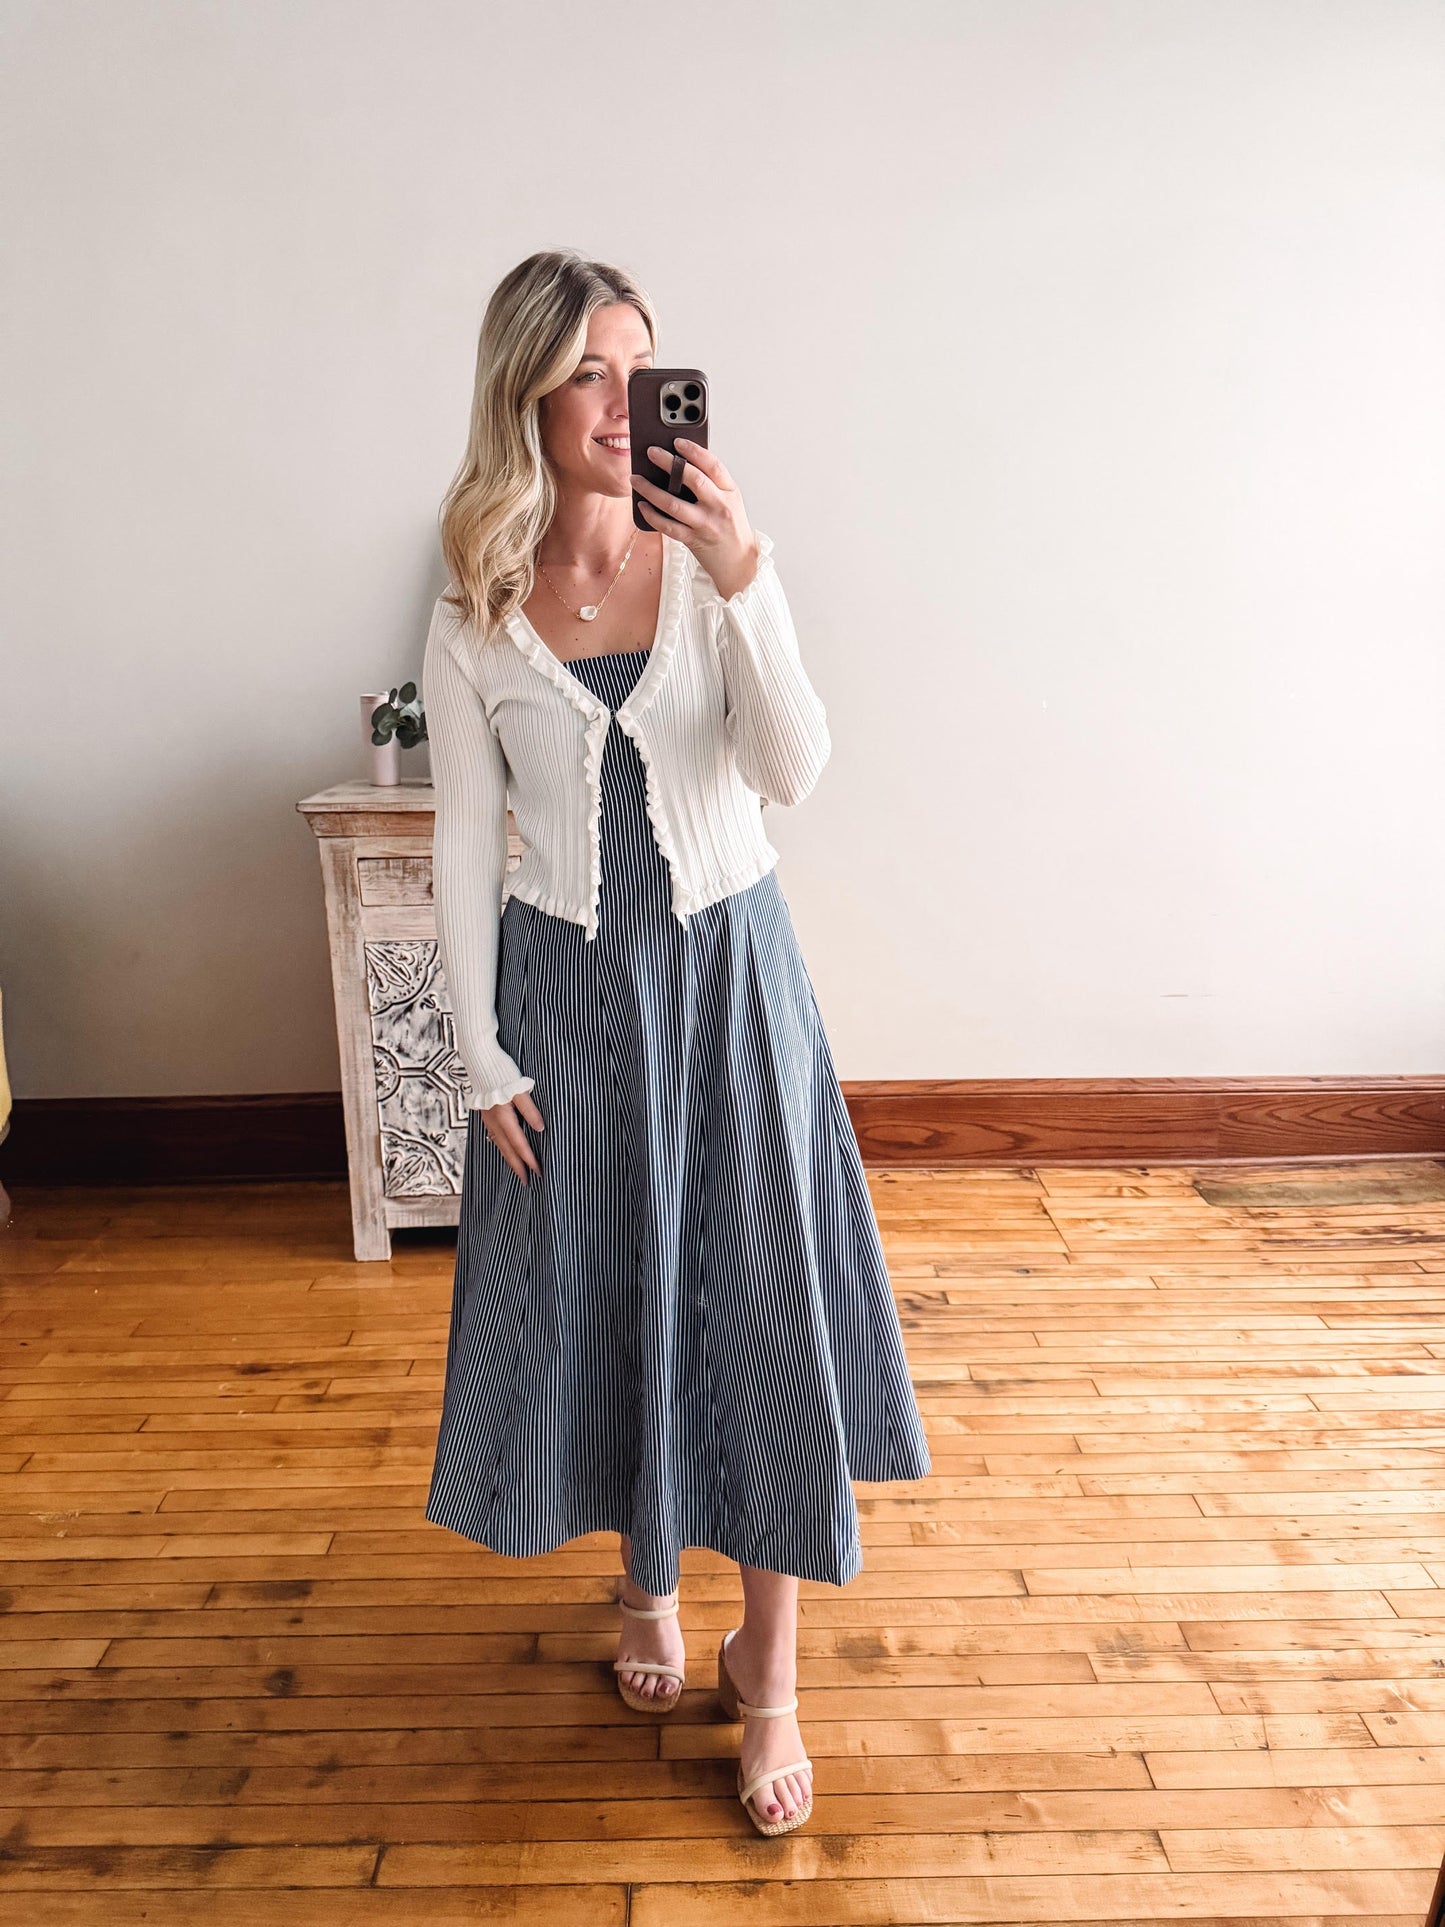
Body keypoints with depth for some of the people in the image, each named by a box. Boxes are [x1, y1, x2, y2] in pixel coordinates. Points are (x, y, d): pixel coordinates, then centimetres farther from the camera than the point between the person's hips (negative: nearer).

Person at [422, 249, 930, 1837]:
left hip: (727, 972, 0)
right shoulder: (475, 615, -2)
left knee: (761, 1303, 3)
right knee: (599, 1294, 13)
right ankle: (646, 1578, 42)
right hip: (569, 987, 1)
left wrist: (743, 575, -24)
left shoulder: (713, 564, -2)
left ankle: (768, 1666, 24)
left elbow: (794, 771, -13)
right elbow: (466, 846, 0)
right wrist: (486, 1060, -2)